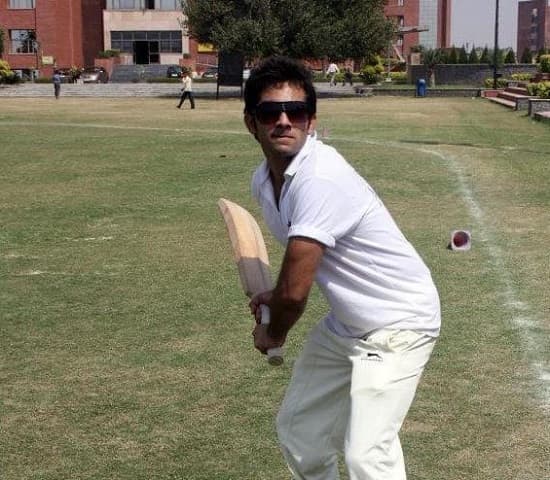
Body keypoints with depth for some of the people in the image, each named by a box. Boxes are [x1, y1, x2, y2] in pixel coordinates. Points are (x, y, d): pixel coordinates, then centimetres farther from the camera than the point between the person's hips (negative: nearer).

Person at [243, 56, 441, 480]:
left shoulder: (320, 179, -29)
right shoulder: (263, 180, 0)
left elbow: (294, 291, -27)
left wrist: (274, 334, -8)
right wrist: (279, 296, 4)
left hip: (398, 322, -9)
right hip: (345, 324, 9)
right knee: (297, 428, 19)